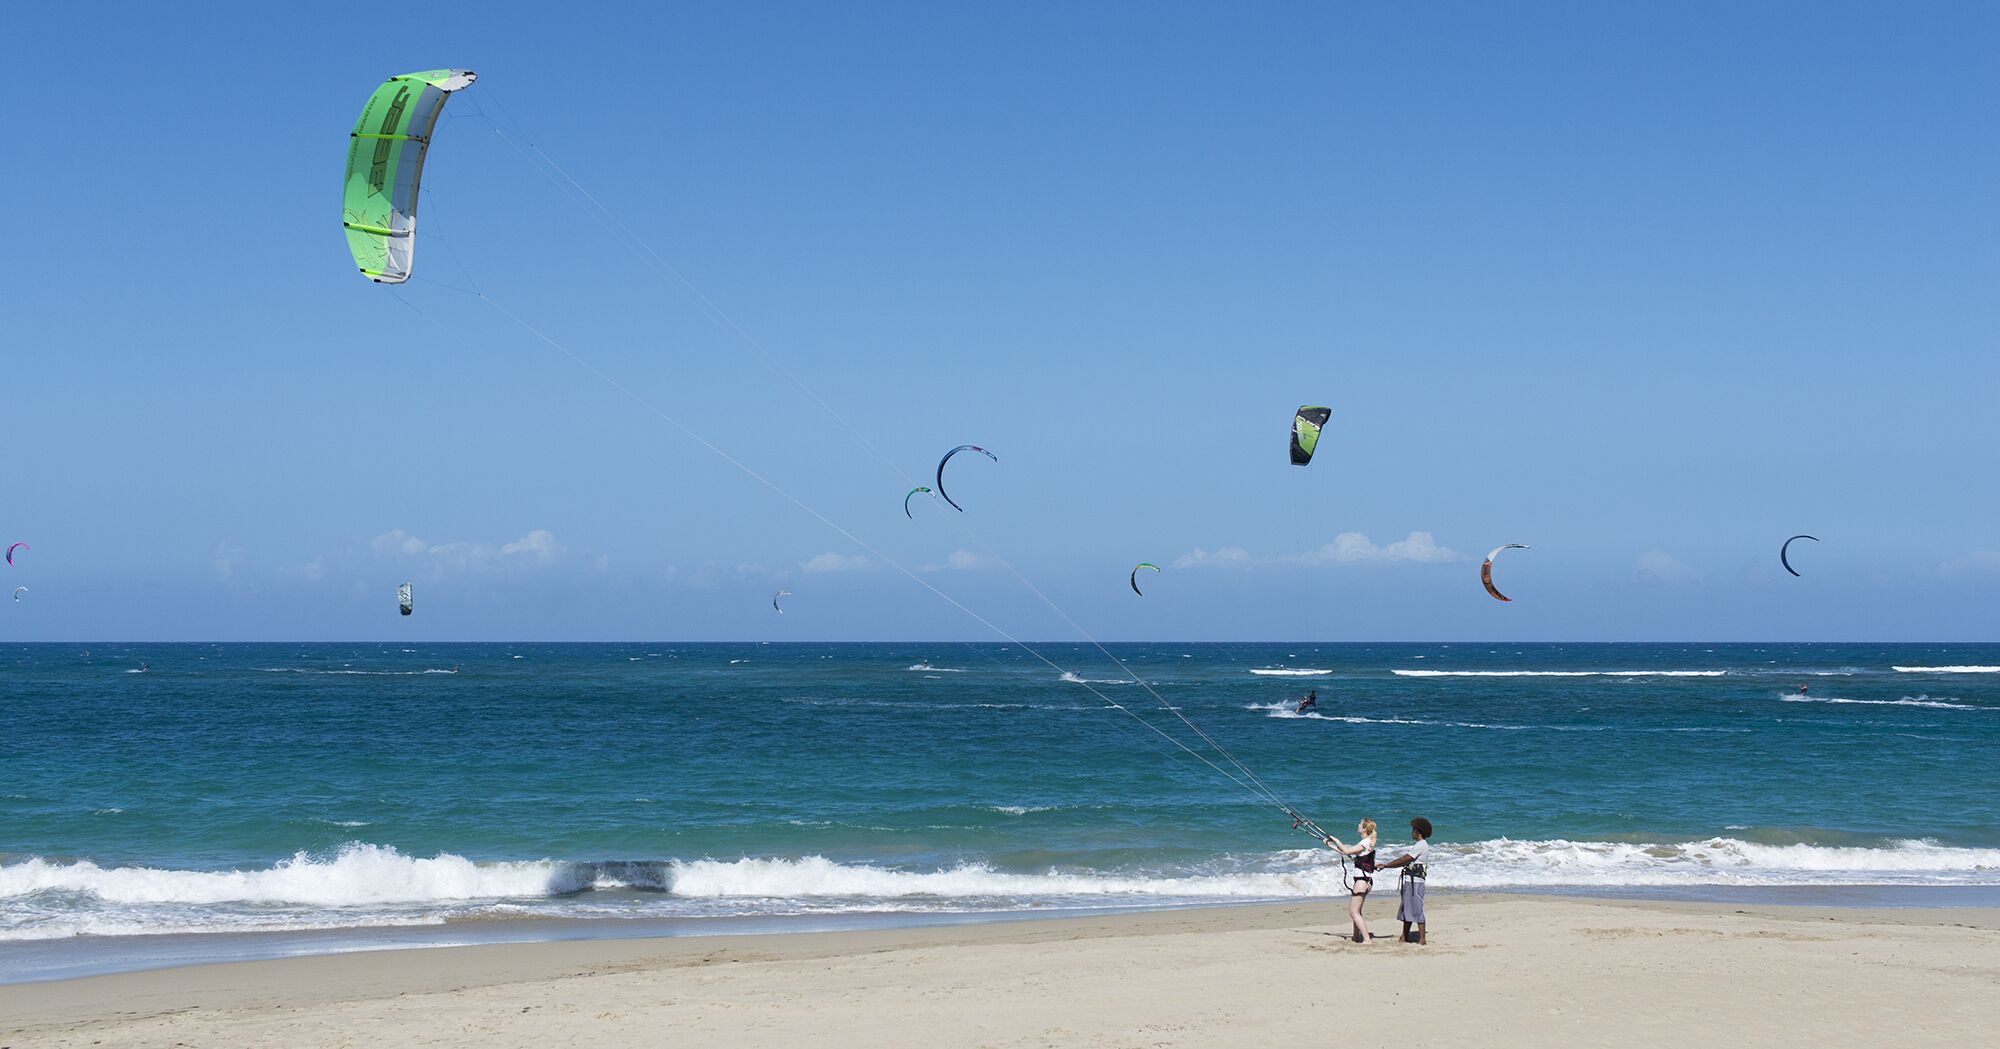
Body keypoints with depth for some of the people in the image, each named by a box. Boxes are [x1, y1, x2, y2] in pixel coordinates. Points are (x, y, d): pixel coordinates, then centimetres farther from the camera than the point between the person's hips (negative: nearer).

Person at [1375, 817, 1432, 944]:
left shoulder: (1421, 845, -12)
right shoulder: (1418, 845, 19)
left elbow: (1404, 860, -15)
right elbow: (1405, 862, 20)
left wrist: (1385, 865, -10)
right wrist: (1386, 866, 15)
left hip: (1414, 881, -10)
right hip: (1409, 881, 10)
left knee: (1416, 909, -8)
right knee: (1406, 909, 11)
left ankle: (1422, 939, -6)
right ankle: (1404, 938, 15)